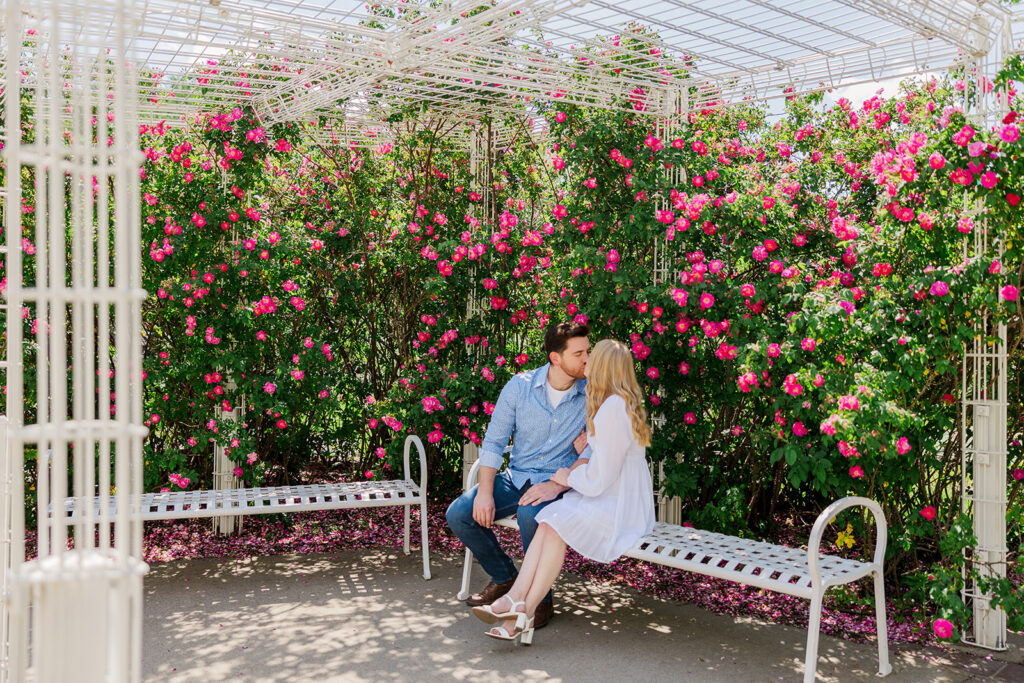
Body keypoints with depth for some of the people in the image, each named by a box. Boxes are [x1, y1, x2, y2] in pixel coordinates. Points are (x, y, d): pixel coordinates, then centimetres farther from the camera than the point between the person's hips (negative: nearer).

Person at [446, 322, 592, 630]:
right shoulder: (520, 386, -4)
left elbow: (593, 454, -11)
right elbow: (493, 441, -1)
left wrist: (556, 486, -26)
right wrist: (485, 491, -12)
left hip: (560, 482, -4)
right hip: (516, 477, 4)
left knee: (530, 513, -37)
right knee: (458, 514, -12)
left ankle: (540, 598, -13)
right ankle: (504, 577, 12)